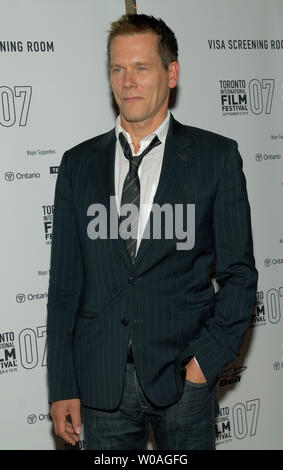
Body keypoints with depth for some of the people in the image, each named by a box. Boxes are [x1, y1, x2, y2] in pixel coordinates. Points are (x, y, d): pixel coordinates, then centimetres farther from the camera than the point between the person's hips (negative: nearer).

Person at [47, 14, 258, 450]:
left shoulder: (216, 156, 0)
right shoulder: (78, 164, 6)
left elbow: (239, 273, 1)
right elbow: (64, 283, 5)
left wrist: (206, 360, -9)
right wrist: (63, 387, 1)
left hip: (184, 380, -1)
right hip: (101, 381, 2)